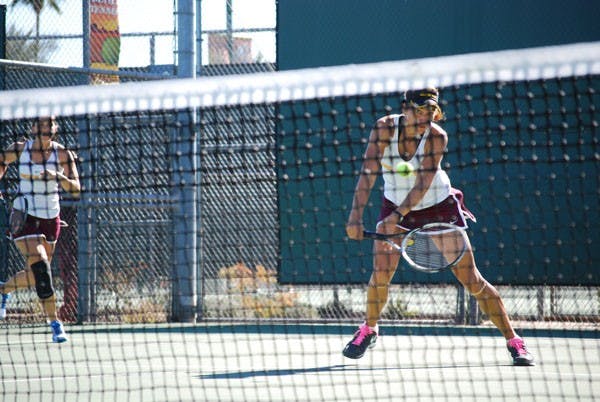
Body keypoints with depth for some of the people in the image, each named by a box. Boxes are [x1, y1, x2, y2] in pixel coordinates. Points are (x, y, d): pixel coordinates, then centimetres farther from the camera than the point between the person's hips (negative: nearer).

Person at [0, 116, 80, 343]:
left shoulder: (62, 153, -7)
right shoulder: (19, 150, -7)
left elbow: (75, 189, -12)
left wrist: (59, 177, -29)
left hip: (50, 219, 3)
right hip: (25, 219, -3)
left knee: (34, 276, 14)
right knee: (41, 268, -18)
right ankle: (55, 324, -13)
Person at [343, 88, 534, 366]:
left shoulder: (437, 137, -24)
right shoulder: (384, 128, -18)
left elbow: (423, 184, -31)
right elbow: (368, 173, -23)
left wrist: (397, 216, -43)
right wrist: (356, 214, -35)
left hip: (439, 206, -2)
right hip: (395, 205, 2)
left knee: (471, 280, -5)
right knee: (381, 273, -14)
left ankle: (513, 341, 3)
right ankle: (369, 330, 14)